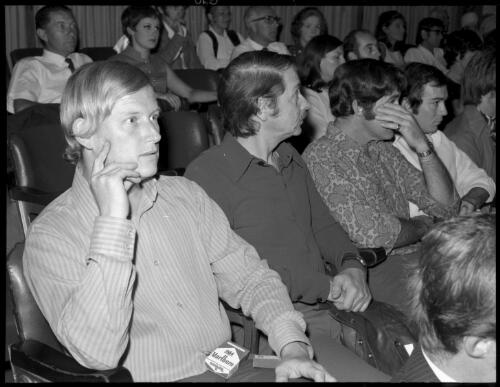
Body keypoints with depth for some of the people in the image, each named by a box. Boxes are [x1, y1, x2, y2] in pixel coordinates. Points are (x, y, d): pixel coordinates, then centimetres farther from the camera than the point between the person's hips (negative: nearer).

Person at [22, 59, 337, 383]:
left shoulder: (185, 195, 9)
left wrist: (293, 345, -7)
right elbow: (96, 353, -22)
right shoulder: (51, 235, -9)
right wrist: (113, 219, -23)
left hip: (234, 368, 3)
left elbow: (248, 277, 10)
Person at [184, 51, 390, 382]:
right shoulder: (207, 174, -11)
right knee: (367, 376, -25)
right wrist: (326, 286, -14)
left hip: (329, 306, 7)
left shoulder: (290, 159, 17)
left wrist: (352, 266, 0)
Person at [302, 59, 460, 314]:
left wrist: (422, 146, 0)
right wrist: (425, 225, 0)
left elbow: (445, 206, 14)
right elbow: (375, 236, -20)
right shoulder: (320, 158, -11)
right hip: (375, 270, -8)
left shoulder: (383, 149, 16)